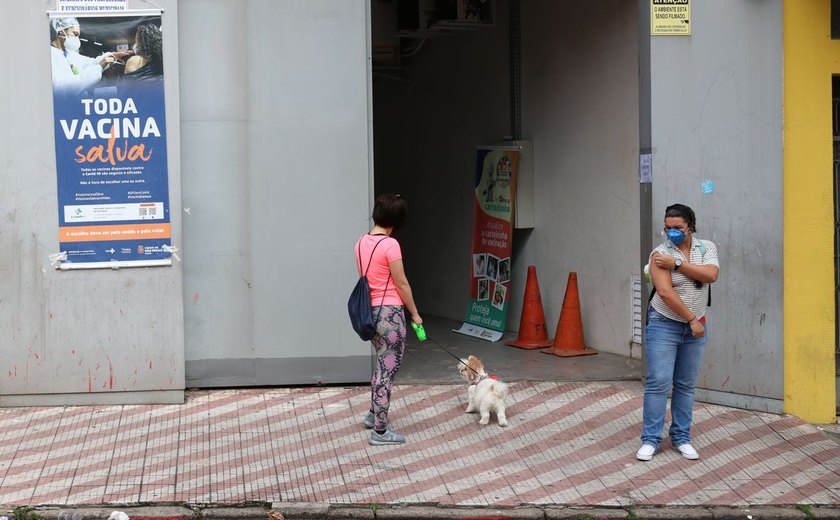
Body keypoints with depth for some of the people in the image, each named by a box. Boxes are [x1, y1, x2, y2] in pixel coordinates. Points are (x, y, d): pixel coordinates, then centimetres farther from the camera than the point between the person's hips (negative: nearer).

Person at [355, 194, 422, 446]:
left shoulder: (362, 242, 6)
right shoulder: (390, 244, -17)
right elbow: (402, 284, -13)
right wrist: (415, 314, -2)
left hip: (370, 311, 8)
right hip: (390, 312, -8)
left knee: (382, 363, 25)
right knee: (388, 368, -1)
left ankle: (373, 414, 36)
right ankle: (380, 431, 3)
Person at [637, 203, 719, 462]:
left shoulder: (706, 247, 1)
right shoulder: (661, 253, -11)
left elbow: (711, 275, -18)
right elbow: (665, 292, -19)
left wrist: (677, 262, -21)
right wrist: (692, 319, -16)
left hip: (695, 326, 4)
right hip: (663, 324, -4)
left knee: (686, 384, 10)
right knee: (658, 382, -6)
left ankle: (681, 437, 19)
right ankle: (651, 439, 1)